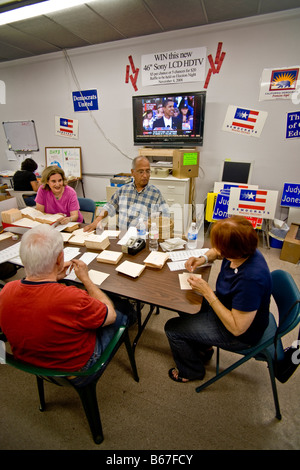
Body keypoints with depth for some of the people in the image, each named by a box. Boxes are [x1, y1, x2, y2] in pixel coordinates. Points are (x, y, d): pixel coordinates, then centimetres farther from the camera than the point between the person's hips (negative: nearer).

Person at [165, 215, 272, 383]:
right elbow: (216, 252, 8)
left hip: (241, 335, -8)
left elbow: (237, 328, -30)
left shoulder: (251, 279, -41)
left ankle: (191, 372, 27)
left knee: (172, 328, -4)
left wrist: (207, 292, -30)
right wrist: (203, 258, -13)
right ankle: (203, 347, 37)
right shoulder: (242, 252, -17)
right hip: (227, 304, 8)